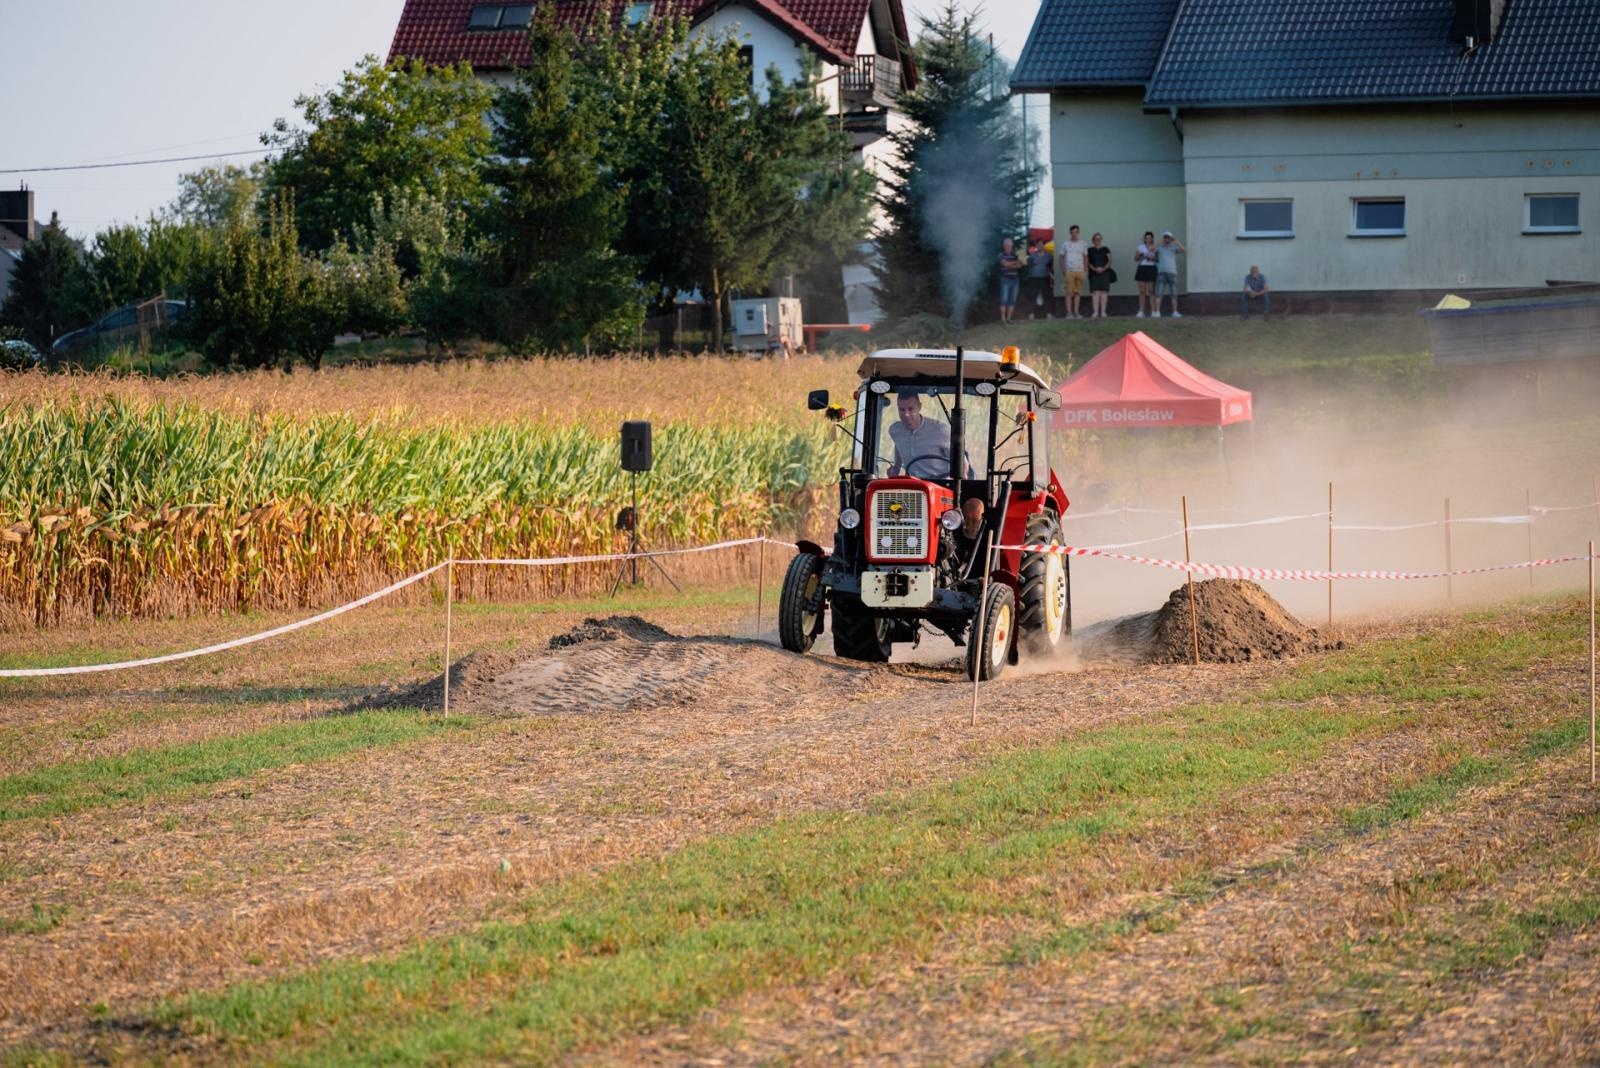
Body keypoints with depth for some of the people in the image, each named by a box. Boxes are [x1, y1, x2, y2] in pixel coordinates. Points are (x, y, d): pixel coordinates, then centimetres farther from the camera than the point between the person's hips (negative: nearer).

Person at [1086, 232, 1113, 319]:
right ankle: (1095, 312, -13)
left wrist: (1103, 268, -10)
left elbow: (1110, 261, 6)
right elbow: (1087, 262, 4)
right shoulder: (1090, 250, 10)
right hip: (1094, 273, -1)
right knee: (1095, 292, -10)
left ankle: (1103, 312, -4)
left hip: (1105, 272, 1)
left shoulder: (1105, 250, 12)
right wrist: (1094, 269, -11)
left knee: (1104, 292, -4)